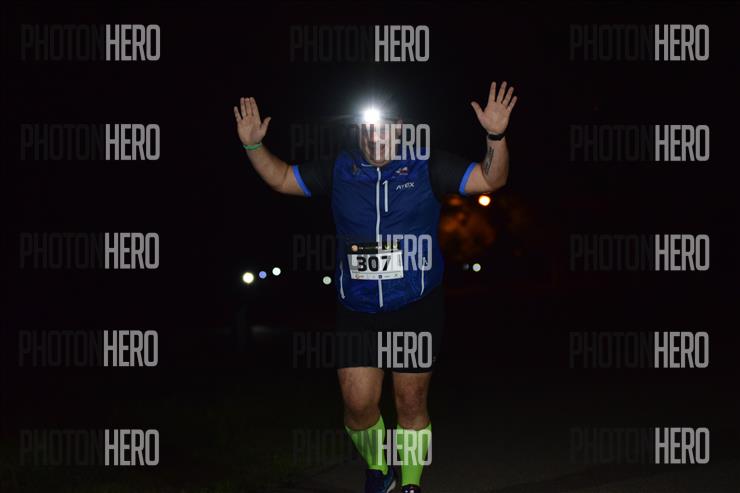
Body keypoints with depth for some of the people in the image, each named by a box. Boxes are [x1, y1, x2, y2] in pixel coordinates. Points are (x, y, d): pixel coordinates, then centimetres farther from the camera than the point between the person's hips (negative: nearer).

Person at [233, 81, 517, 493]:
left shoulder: (426, 167, -3)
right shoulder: (340, 170, 5)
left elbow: (490, 180, -8)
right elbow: (282, 179, 13)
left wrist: (496, 136, -25)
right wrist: (254, 145, -2)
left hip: (416, 309, -2)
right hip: (357, 312, 2)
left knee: (412, 404, 6)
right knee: (358, 403, -1)